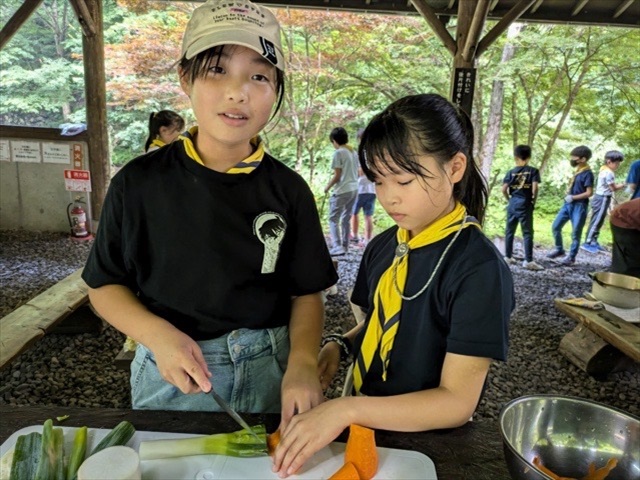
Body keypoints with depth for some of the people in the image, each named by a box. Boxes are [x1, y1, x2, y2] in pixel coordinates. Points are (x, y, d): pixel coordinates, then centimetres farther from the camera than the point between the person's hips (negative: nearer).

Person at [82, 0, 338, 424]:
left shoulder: (288, 190, -8)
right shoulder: (139, 182, -10)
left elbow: (306, 292, -3)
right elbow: (106, 284, -2)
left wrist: (303, 361, -21)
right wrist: (157, 334, -19)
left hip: (268, 376, 1)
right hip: (171, 377, 0)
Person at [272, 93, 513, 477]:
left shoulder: (479, 267, -20)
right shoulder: (382, 247, -1)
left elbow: (457, 402, -21)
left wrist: (347, 409, -29)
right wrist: (339, 345, -6)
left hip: (427, 442, -5)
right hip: (366, 427, 5)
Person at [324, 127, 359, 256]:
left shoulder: (339, 153, -11)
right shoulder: (354, 152, 12)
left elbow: (337, 176, -11)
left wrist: (327, 187, 2)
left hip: (342, 191, -8)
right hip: (354, 189, 8)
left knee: (333, 219, -2)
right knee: (346, 219, 17)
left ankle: (337, 247, -11)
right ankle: (345, 245, 23)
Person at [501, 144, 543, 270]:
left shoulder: (511, 172, 3)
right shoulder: (533, 171, -3)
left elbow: (504, 189, -5)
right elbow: (535, 188, -14)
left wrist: (509, 199, 10)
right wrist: (533, 201, 0)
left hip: (512, 204, 3)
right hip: (525, 205, -3)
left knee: (509, 231, 12)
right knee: (527, 233, 0)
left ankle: (507, 256, 19)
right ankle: (528, 261, -1)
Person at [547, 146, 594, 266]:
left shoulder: (588, 173, -14)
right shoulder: (577, 170, 10)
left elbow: (589, 193, -18)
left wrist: (573, 197, -16)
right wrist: (568, 191, 6)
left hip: (579, 206, -8)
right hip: (568, 204, 8)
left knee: (576, 233, 1)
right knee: (555, 226, 9)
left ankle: (571, 257, 13)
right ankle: (559, 249, 25)